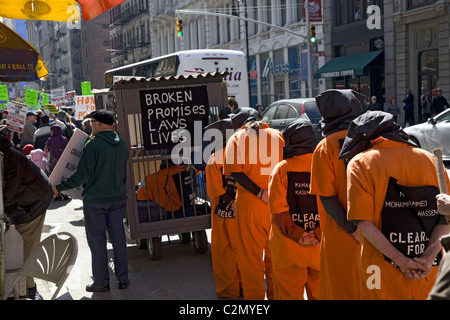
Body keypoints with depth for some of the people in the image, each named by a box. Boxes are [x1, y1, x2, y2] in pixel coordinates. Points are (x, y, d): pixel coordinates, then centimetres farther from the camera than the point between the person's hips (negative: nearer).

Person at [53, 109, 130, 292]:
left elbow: (83, 175, -17)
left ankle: (102, 282, 11)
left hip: (95, 199, -6)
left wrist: (59, 188, -9)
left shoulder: (93, 145, -15)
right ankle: (123, 278, 16)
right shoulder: (122, 144, 5)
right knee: (118, 237, 11)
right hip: (118, 198, 6)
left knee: (97, 240, 4)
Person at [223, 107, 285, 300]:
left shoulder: (237, 138, 0)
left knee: (251, 254, 6)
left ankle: (255, 296, 13)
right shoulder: (277, 135, 8)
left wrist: (260, 193, -14)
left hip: (249, 203, -3)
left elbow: (235, 172, -12)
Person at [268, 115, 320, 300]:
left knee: (290, 294, 11)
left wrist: (299, 236, -9)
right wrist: (317, 236, -8)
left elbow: (278, 212, -13)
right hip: (321, 249, 2)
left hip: (288, 250, -2)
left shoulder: (281, 169, -6)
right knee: (319, 293, 16)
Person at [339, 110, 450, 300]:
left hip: (383, 271, -3)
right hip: (428, 270, 4)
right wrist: (429, 256, -9)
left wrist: (402, 260, -13)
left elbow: (363, 222, -13)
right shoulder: (430, 159, 7)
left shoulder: (360, 163, -4)